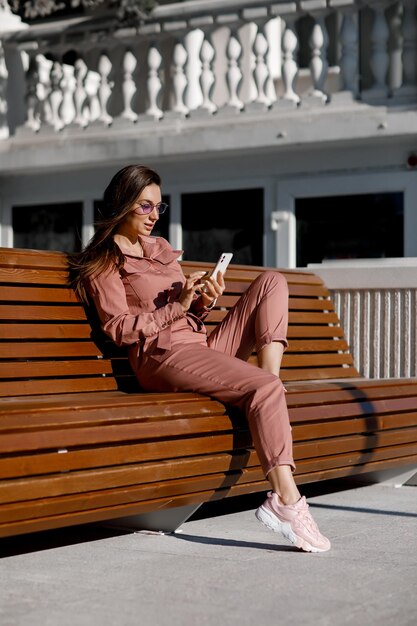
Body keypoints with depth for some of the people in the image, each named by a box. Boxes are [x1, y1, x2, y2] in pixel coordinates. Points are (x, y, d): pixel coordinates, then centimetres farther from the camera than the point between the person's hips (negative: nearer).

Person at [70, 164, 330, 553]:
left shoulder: (161, 248, 24)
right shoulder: (103, 262, 2)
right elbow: (119, 329, -8)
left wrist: (203, 302, 0)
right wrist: (177, 305, -15)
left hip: (205, 345, 8)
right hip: (164, 356, -8)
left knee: (272, 282, 0)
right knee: (265, 389, -29)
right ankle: (285, 500, -35)